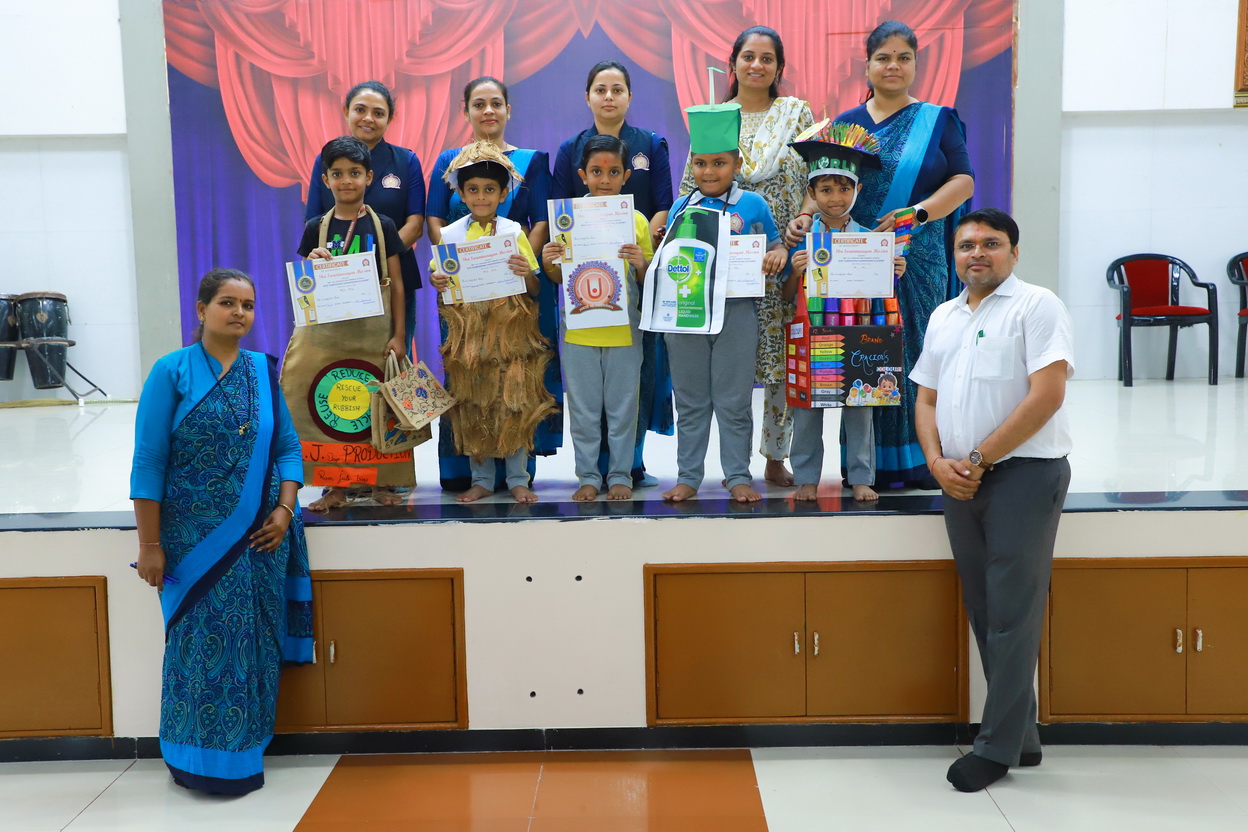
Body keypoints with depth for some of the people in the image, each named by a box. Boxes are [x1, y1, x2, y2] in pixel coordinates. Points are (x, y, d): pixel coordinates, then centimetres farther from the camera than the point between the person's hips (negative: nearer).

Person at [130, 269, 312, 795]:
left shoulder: (265, 372, 6)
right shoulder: (172, 372, -5)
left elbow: (288, 449, 9)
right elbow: (149, 461, -7)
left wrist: (284, 510, -7)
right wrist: (149, 545, -10)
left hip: (259, 536, 3)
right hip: (196, 539, -3)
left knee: (254, 644, 7)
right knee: (203, 644, 2)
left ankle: (244, 753, 23)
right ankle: (198, 760, 19)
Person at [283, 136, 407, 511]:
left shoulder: (382, 226, 3)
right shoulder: (316, 229, 6)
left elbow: (396, 283, 3)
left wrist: (398, 335, -3)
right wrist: (312, 264, -11)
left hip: (374, 329, -1)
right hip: (326, 329, 1)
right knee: (328, 402, -1)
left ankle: (382, 481, 13)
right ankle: (335, 484, 10)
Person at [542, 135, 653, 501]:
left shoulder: (637, 220, 0)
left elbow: (649, 282, 4)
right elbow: (560, 278, 9)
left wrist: (641, 264, -16)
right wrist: (550, 265, -12)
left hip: (624, 330, -1)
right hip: (578, 329, 1)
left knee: (622, 406, 8)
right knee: (583, 408, 8)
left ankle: (620, 475, 20)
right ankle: (588, 475, 21)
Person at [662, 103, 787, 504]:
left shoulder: (753, 204, 2)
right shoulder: (682, 207, 7)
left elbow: (775, 245, 9)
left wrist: (777, 256, -13)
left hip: (736, 312, -2)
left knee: (734, 402, 5)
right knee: (690, 402, 10)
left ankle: (738, 476, 16)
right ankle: (688, 477, 19)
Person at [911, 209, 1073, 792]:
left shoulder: (1037, 307, -5)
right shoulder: (943, 317, 16)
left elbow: (1046, 395, -15)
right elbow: (927, 400, 17)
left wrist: (978, 459, -14)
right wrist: (938, 462, -2)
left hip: (1023, 475, -7)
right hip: (961, 482, 7)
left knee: (1011, 614, -4)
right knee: (982, 612, 11)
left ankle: (998, 748, 7)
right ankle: (1022, 736, 24)